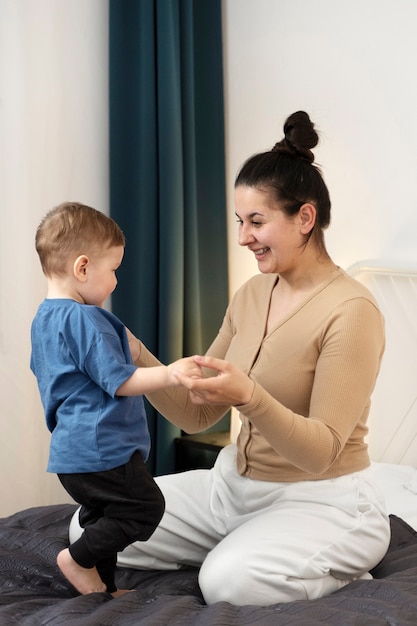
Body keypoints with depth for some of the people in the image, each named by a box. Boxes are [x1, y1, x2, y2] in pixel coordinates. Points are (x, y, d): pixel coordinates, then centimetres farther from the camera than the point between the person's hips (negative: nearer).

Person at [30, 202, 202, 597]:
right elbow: (118, 381, -20)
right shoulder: (85, 319, -19)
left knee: (103, 518, 19)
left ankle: (101, 588, 24)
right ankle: (78, 558, 2)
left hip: (69, 448, 10)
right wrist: (168, 374, -23)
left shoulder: (43, 318, 12)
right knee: (145, 506, 0)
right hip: (101, 445, -10)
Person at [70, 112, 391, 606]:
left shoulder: (350, 310, -17)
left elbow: (321, 452, -21)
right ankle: (236, 552, 8)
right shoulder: (251, 295, 5)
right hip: (234, 485, 7)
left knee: (229, 581, -34)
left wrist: (248, 395, -37)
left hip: (321, 504, -7)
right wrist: (137, 358, -11)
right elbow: (197, 416, 5)